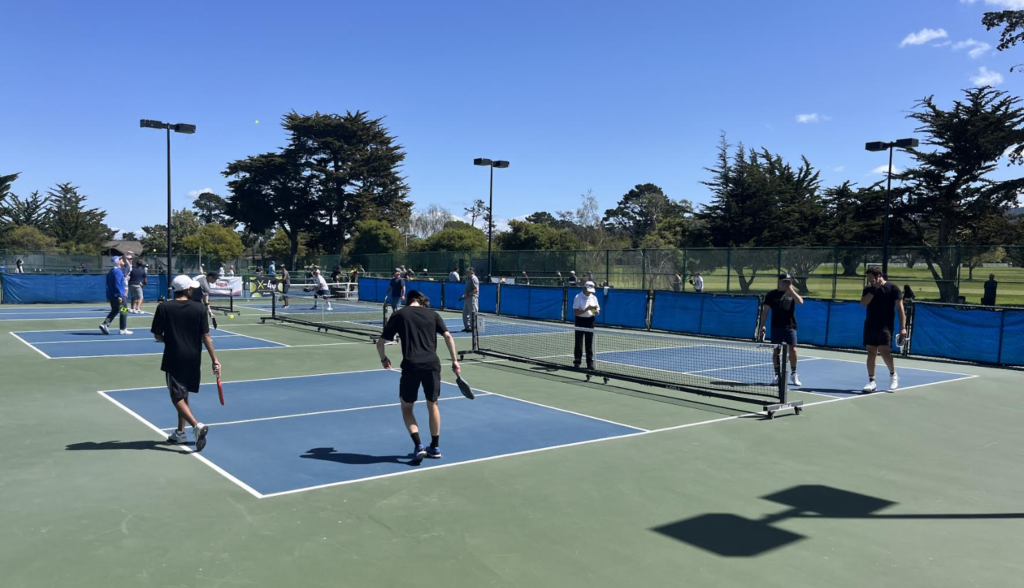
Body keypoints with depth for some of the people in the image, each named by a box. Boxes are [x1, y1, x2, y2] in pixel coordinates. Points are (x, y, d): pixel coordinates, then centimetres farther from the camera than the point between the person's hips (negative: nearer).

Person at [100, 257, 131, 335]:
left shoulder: (111, 271, 14)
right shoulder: (118, 271, -15)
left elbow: (108, 284, 18)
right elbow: (117, 285, -22)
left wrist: (108, 296, 22)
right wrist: (119, 295, -23)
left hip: (111, 296, 9)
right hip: (118, 296, -9)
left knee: (114, 311, 17)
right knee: (124, 312, 0)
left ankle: (105, 325, 3)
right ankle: (123, 329, 2)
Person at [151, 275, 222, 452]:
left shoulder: (163, 308, -8)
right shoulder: (200, 308, -5)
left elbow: (158, 336, -4)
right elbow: (206, 337, -7)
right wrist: (215, 360, -3)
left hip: (173, 359, -3)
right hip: (193, 359, 3)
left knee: (177, 398, 0)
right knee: (183, 395, 19)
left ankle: (197, 425, -20)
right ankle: (180, 432, 28)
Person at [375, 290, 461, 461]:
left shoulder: (398, 315, 11)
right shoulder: (432, 314, 14)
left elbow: (380, 343, 11)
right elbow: (448, 336, 5)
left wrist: (383, 359, 30)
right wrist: (454, 361, 10)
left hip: (411, 365, -2)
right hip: (432, 364, 2)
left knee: (406, 407, 16)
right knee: (432, 405, 21)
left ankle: (418, 446, 0)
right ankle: (435, 447, 28)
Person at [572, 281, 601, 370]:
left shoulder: (594, 298, 8)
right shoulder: (578, 297, -8)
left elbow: (597, 312, 11)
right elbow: (575, 312, -15)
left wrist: (596, 311, -13)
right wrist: (586, 309, -24)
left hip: (590, 321, 4)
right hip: (580, 320, -4)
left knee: (589, 343, 6)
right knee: (578, 343, -2)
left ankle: (590, 363, 11)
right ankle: (577, 362, 5)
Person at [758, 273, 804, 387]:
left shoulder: (792, 293, 7)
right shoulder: (771, 295, 2)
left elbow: (800, 302, -12)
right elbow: (765, 311, 4)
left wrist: (791, 290, -17)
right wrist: (761, 325, -3)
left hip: (790, 326, 1)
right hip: (776, 327, -1)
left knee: (793, 350, -2)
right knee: (776, 351, -1)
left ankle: (793, 374, 14)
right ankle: (778, 375, 9)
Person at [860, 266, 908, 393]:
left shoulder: (892, 288, -2)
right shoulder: (868, 289, 9)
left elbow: (900, 308, -4)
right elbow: (863, 303, -6)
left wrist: (903, 327, -11)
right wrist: (874, 289, -13)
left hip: (885, 326, -4)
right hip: (870, 325, 4)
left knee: (884, 351, -12)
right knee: (871, 353, 2)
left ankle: (893, 375, 14)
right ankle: (871, 382, 8)